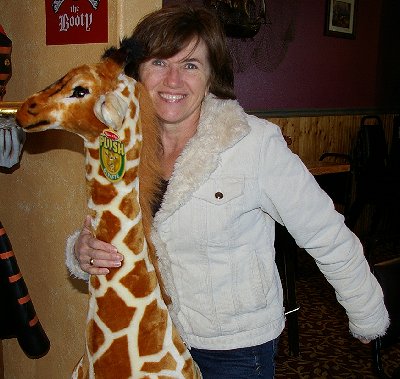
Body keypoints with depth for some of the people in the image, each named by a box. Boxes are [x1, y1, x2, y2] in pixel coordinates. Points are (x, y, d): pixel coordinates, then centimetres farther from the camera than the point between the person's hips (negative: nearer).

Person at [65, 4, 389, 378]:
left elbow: (329, 240, -14)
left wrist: (368, 322, -3)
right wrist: (82, 252, -19)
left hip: (236, 349, -4)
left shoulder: (255, 142, -22)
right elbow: (100, 234, 4)